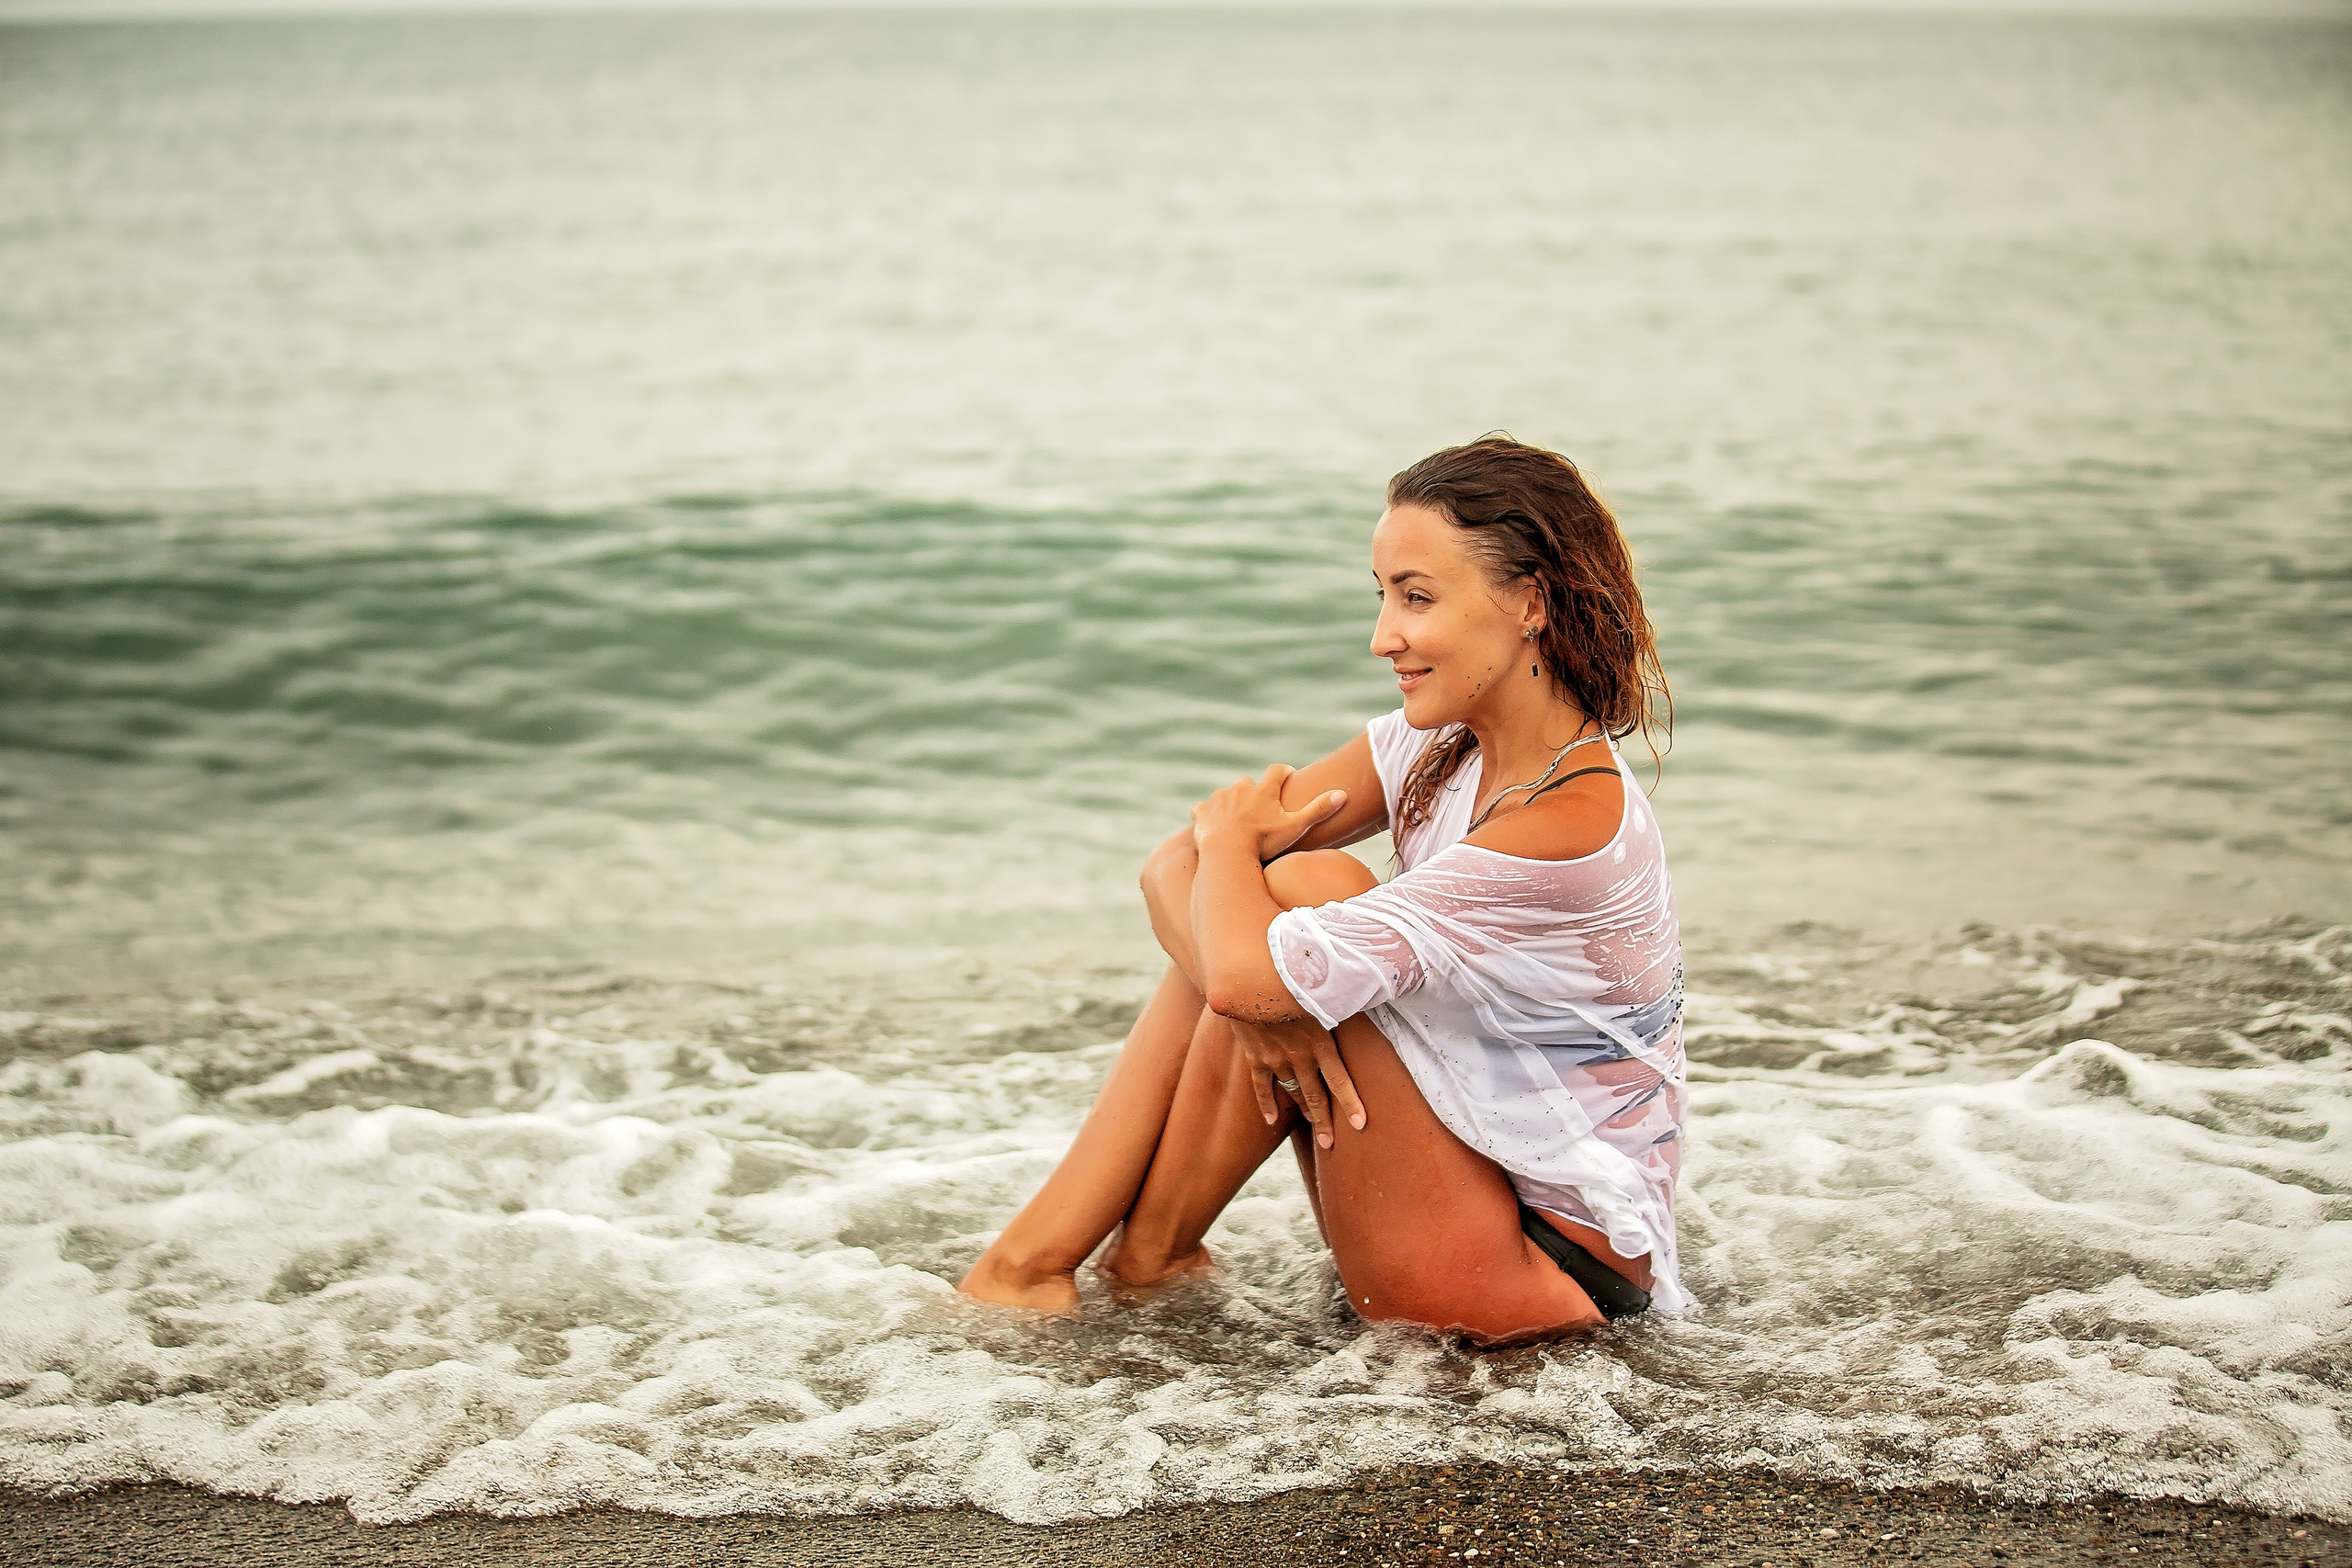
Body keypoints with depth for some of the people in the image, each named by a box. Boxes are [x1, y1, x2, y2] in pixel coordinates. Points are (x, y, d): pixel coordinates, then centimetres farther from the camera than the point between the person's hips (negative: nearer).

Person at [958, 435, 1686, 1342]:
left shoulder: (1571, 825, -27)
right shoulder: (1434, 746, 0)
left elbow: (1251, 975, -32)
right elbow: (1173, 867, -4)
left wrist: (1234, 836, -9)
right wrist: (1261, 1007, -25)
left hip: (1557, 1261, -8)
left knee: (1306, 889, -20)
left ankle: (1151, 1259, -2)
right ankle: (1031, 1263, -2)